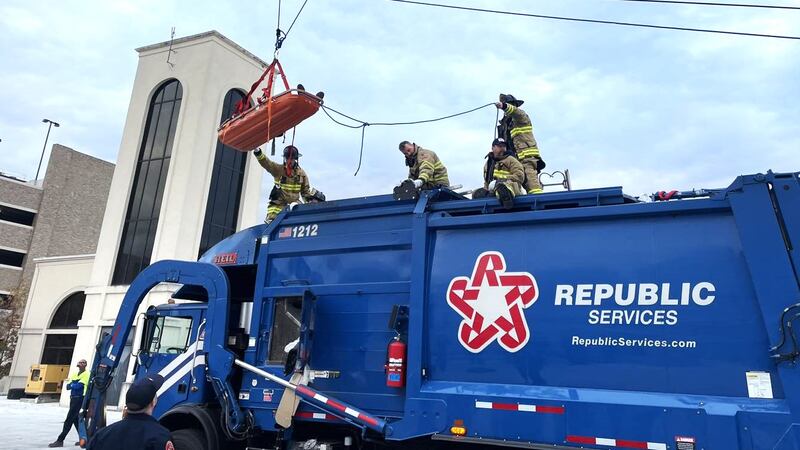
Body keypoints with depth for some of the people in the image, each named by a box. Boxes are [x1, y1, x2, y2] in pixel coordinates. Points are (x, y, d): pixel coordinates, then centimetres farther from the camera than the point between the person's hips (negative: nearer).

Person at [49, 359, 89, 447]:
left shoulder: (86, 374, -8)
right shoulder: (74, 375, 17)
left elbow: (79, 386, -19)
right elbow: (68, 386, 7)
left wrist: (72, 385, -1)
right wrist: (74, 385, -12)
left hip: (80, 399, -8)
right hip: (73, 398, 8)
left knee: (69, 420, -9)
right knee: (75, 419, 12)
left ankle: (60, 440, -7)